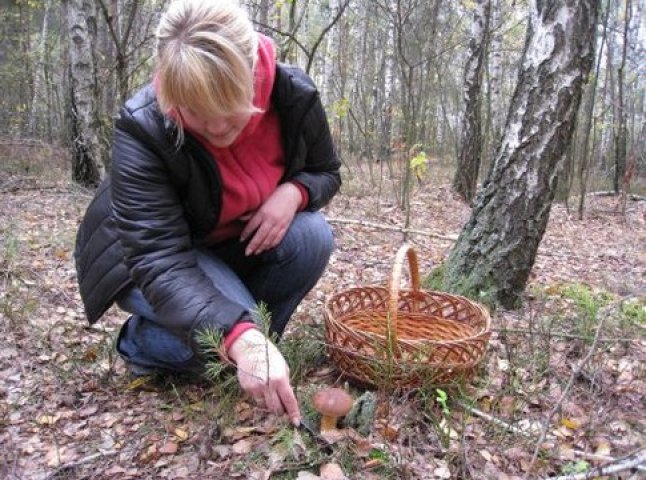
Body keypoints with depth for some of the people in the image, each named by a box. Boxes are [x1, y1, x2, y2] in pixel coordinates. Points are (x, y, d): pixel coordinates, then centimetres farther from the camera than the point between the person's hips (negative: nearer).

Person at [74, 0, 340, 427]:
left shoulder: (294, 96, -22)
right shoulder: (143, 130, -33)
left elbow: (326, 172, -2)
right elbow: (160, 260, -38)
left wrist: (294, 192, -28)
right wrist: (240, 337, -53)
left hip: (241, 243, 4)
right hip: (149, 259, -4)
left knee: (312, 237, -25)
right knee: (221, 335, -30)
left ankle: (256, 347, -2)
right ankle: (139, 340, 4)